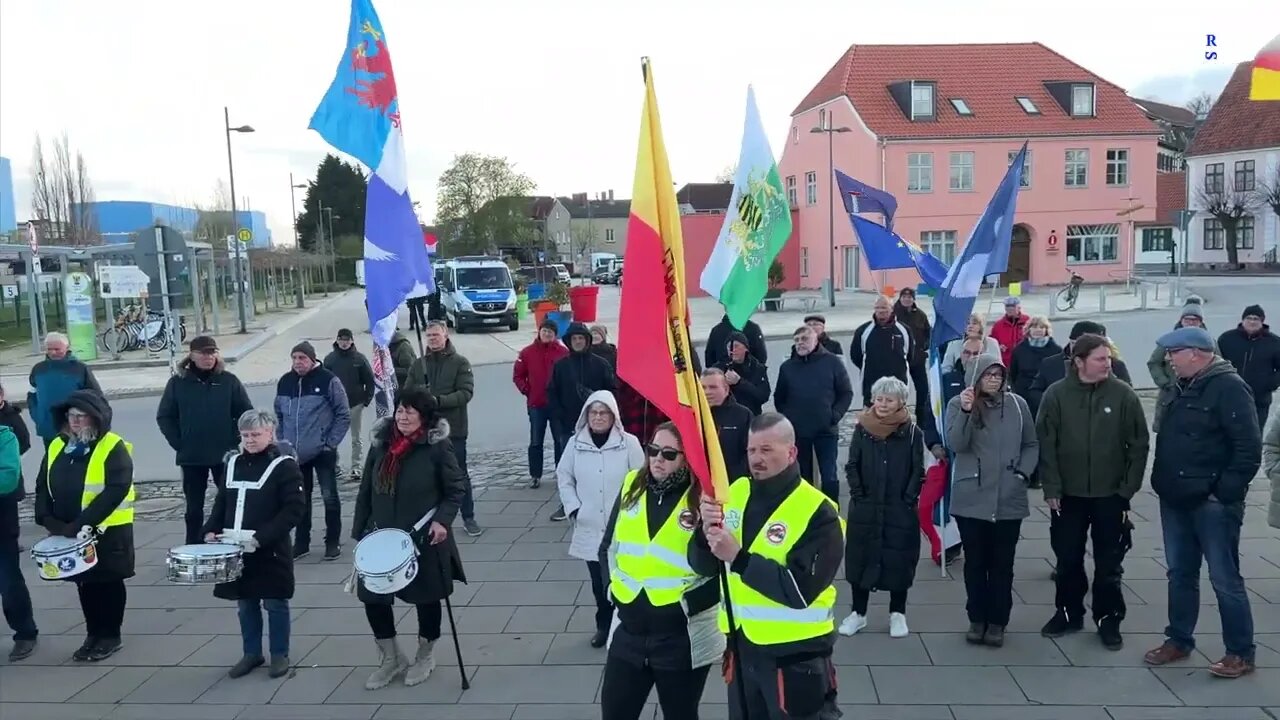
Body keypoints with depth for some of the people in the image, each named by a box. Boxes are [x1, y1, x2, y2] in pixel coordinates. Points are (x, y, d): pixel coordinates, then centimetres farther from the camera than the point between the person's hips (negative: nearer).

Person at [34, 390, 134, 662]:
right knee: (85, 582, 14)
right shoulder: (56, 447, 8)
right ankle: (94, 635, 27)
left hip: (107, 531, -6)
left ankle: (110, 636, 17)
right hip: (69, 532, 6)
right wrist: (47, 519, -6)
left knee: (109, 582, 5)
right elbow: (43, 486, 10)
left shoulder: (113, 448, -13)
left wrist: (82, 523, -24)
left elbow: (116, 491, -21)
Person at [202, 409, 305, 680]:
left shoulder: (284, 465, -11)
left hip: (270, 551, -6)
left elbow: (295, 508, -16)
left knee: (274, 603, 6)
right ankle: (252, 653, 30)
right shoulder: (234, 462, 9)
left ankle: (279, 655, 20)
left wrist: (262, 537, -21)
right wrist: (211, 530, 2)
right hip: (237, 549, 6)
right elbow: (222, 501, 18)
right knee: (245, 603, 15)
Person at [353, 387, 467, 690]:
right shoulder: (380, 443, 0)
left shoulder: (437, 447, -12)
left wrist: (442, 519, -20)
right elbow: (366, 491, 6)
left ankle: (425, 657, 35)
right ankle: (391, 659, 28)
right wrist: (360, 532, 6)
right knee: (373, 597, 6)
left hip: (423, 540, -4)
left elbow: (457, 489, -6)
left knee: (426, 598, 10)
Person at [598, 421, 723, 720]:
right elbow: (608, 546, 14)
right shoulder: (632, 487, 4)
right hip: (629, 630, 5)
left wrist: (688, 603, -17)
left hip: (684, 638, -5)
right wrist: (614, 586, 3)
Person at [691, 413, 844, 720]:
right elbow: (704, 567, 1)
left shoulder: (818, 512, -16)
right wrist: (706, 531, -19)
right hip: (742, 645, 6)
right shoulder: (736, 493, 1)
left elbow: (801, 591, -24)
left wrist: (738, 557, -28)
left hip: (796, 654, -5)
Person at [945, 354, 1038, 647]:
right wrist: (966, 411, -27)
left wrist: (1024, 473, -4)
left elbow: (1031, 444, 10)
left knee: (1003, 564, 9)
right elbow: (956, 444, -15)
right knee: (975, 562, 10)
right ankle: (977, 619, 23)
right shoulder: (958, 404, -2)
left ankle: (997, 622, 20)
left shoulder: (1017, 404, 2)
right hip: (971, 500, -1)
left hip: (1009, 500, 1)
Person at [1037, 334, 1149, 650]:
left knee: (1109, 563, 9)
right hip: (1068, 494, 1)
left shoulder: (1124, 395, -7)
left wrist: (1128, 488, -6)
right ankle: (1069, 613, 29)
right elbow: (1045, 443, -5)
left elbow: (1138, 445, -3)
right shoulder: (1056, 394, -7)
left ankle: (1109, 619, 25)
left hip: (1110, 495, 0)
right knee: (1068, 559, 12)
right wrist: (1051, 487, -8)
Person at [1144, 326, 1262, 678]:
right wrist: (1164, 483, 13)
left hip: (1212, 503, -8)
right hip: (1176, 501, 8)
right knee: (1180, 573, 15)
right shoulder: (1184, 387, 12)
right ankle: (1179, 639, 27)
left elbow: (1249, 448, -19)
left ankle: (1241, 652, 13)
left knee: (1225, 578, 1)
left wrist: (1225, 492, -19)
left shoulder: (1229, 387, -14)